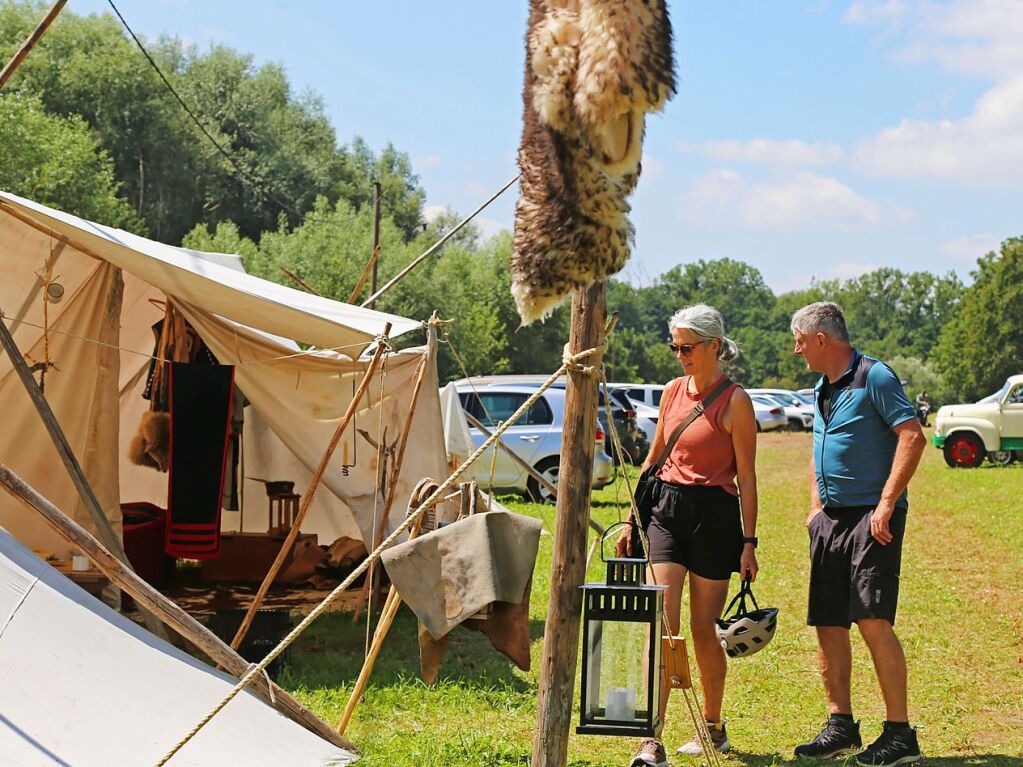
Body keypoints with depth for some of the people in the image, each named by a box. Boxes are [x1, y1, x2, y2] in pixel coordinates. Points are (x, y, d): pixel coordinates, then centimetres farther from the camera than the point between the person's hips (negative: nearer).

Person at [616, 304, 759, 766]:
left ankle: (712, 728, 26)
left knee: (703, 629, 5)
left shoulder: (734, 402, -7)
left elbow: (746, 477, -6)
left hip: (714, 513, -4)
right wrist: (631, 519, 17)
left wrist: (749, 542, -8)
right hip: (667, 508, 4)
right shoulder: (673, 391, 10)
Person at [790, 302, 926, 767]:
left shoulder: (874, 377, -10)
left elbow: (913, 437, -18)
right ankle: (840, 725, 17)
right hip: (831, 518, 9)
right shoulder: (822, 389, 17)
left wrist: (887, 503, -21)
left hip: (871, 517, -9)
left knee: (873, 620, -14)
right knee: (827, 623, 7)